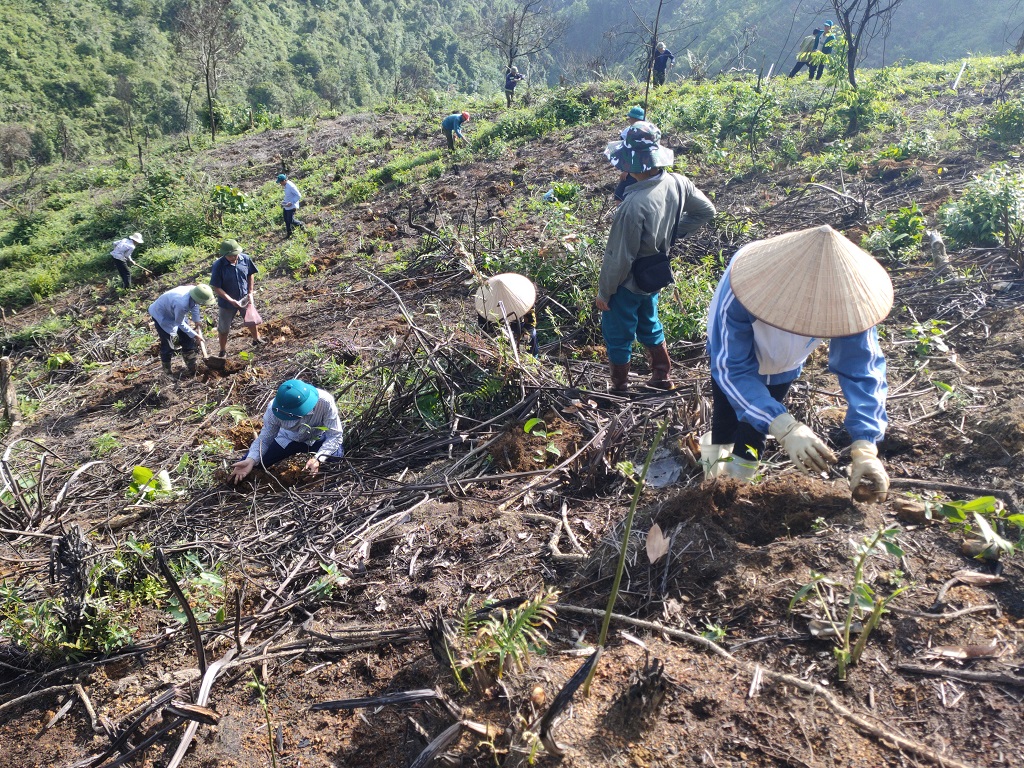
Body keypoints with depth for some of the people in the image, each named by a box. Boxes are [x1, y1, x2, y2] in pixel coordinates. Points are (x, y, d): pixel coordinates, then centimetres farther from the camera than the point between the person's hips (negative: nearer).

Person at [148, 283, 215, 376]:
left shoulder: (195, 291, -24)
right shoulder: (182, 304, -43)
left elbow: (194, 306, 1)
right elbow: (180, 323, -25)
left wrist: (197, 325, 8)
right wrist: (194, 335, -14)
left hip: (175, 312, 8)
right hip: (161, 315, -7)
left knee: (188, 340, 10)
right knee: (167, 347, -4)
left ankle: (192, 369, 22)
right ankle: (167, 373, 13)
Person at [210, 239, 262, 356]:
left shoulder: (246, 259, -15)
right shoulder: (218, 266, -25)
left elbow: (251, 275, 1)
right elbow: (216, 288, -21)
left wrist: (250, 293, -6)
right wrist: (231, 300, -28)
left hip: (245, 299, 3)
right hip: (227, 302, -3)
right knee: (223, 329, 12)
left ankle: (256, 340, 52)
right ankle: (223, 352, 34)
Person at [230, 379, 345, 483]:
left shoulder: (324, 402, -38)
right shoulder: (274, 408, -30)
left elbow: (335, 435, -31)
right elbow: (264, 439, -19)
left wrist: (318, 459, -46)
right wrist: (251, 460, -38)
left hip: (317, 439, -1)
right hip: (287, 439, 2)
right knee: (253, 465, -11)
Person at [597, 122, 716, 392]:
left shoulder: (634, 205, -35)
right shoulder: (678, 183, -13)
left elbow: (619, 257, -25)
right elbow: (706, 211, 5)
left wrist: (604, 291, -11)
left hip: (628, 282, -7)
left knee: (617, 334, 14)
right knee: (649, 325, 28)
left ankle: (619, 388, 31)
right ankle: (662, 377, 42)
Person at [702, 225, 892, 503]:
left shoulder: (847, 295, -37)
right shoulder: (739, 289, -46)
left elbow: (861, 370, -32)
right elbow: (732, 369, -42)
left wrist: (865, 449, -45)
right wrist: (785, 428, -54)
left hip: (784, 367, 2)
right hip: (733, 351, -2)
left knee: (757, 422, 15)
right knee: (726, 420, 7)